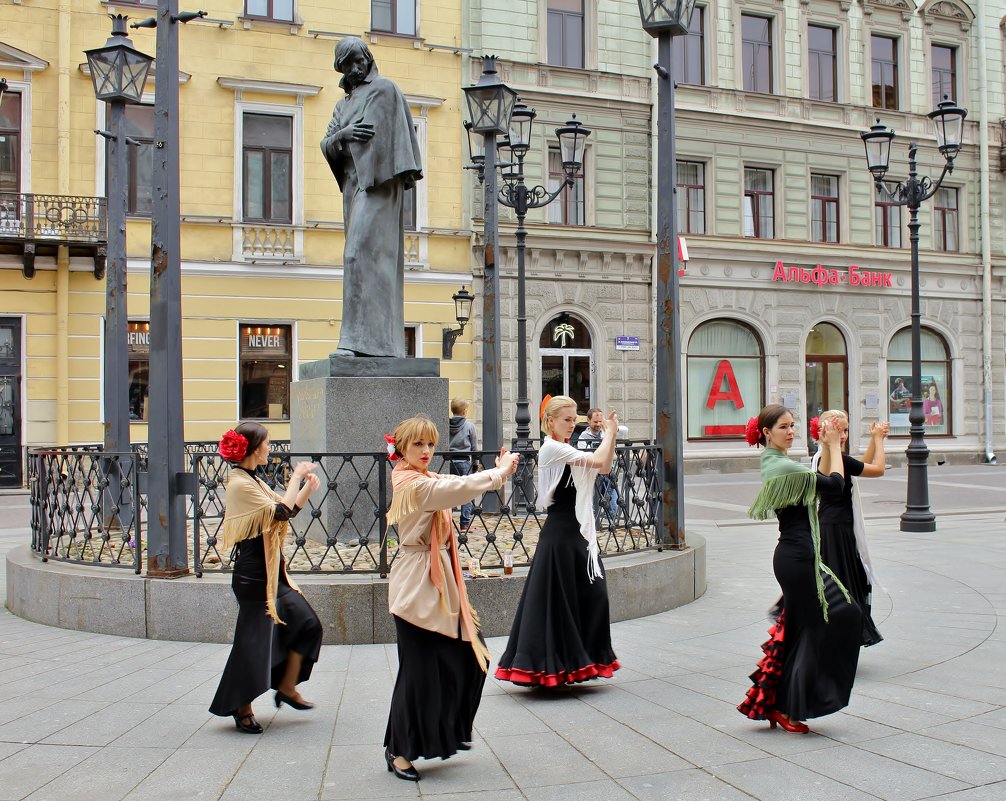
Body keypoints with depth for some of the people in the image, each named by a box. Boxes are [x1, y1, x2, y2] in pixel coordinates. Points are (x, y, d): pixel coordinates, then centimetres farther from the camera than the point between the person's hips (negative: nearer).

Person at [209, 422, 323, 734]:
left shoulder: (252, 481, 13)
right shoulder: (240, 483, -17)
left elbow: (286, 512, 15)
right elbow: (281, 513, -22)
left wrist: (307, 489, 2)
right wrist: (296, 477, -12)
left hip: (271, 571, 10)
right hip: (254, 576, -10)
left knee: (307, 623, 10)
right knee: (254, 641, -1)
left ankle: (286, 687, 21)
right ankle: (242, 709, 13)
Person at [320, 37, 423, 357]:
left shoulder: (384, 89, 4)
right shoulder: (343, 105, 26)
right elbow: (326, 145, 13)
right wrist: (343, 134, -10)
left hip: (376, 182, -8)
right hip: (353, 184, 8)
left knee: (361, 253, -19)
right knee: (377, 261, 4)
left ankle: (362, 338, -24)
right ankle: (385, 341, 3)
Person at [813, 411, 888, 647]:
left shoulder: (821, 458, 9)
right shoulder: (839, 460, -19)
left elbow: (861, 467, 22)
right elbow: (878, 469, -9)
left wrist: (874, 440, 19)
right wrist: (878, 440, 3)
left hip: (827, 527, 10)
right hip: (836, 531, -10)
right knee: (841, 586, -3)